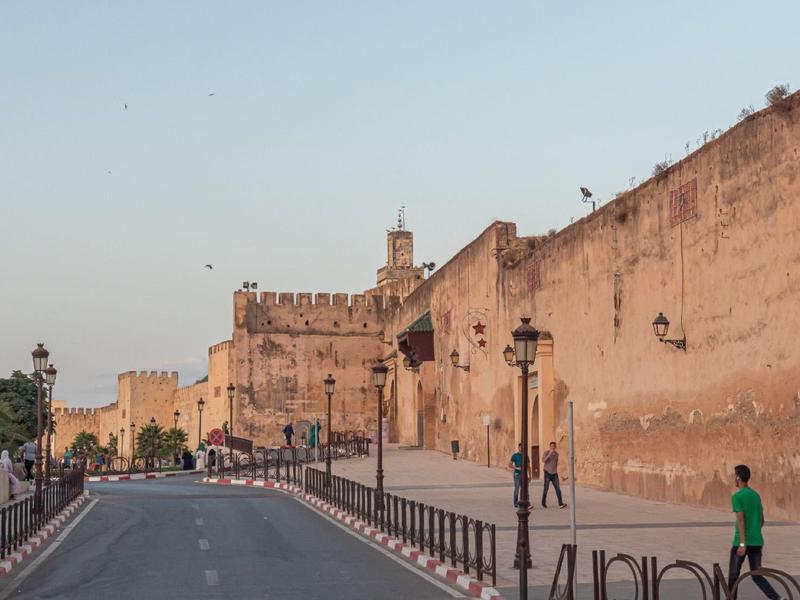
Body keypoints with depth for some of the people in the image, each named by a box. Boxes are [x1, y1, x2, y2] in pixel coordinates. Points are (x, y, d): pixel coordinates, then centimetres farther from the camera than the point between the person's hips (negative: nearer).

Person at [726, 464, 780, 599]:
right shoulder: (756, 495, 12)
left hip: (741, 542, -6)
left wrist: (742, 543, -21)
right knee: (757, 576, 6)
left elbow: (741, 519, -18)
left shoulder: (736, 497, -10)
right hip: (757, 541, 6)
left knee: (733, 574, 9)